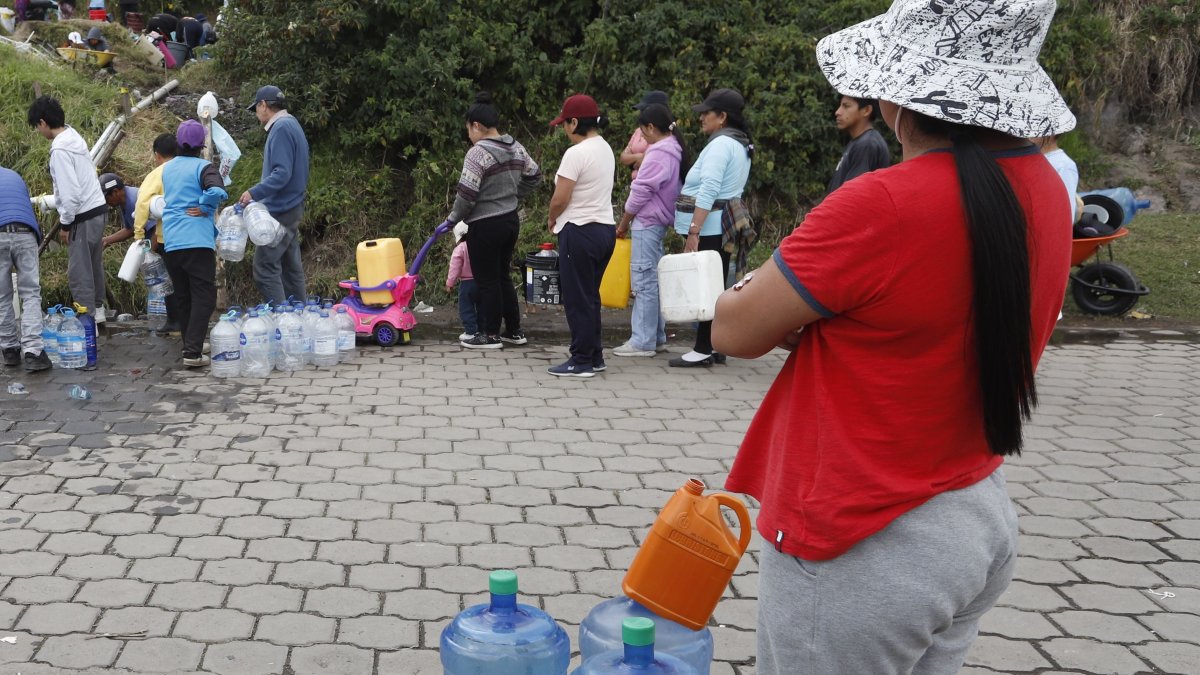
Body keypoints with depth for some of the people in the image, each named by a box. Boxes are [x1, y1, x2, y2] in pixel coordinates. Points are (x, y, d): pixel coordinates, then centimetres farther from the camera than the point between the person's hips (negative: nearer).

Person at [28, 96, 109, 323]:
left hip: (83, 216, -9)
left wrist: (65, 223, -11)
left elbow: (70, 191, -22)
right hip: (97, 209, 9)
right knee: (94, 265, 21)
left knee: (79, 272, -3)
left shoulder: (59, 149, -19)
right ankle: (97, 309, 33)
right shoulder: (74, 137, 7)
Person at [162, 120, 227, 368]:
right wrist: (204, 209, -8)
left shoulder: (167, 168, 15)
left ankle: (191, 345, 24)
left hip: (170, 242, 6)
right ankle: (193, 352, -12)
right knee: (204, 296, -4)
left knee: (183, 297, 15)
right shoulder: (203, 167, -6)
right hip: (197, 241, -6)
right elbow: (216, 192, -23)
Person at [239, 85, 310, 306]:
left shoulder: (281, 129, -14)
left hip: (279, 211, -10)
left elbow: (282, 173, -23)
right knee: (291, 269, 12)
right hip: (292, 208, 10)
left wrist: (254, 193, -25)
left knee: (265, 270, -9)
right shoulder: (293, 125, 17)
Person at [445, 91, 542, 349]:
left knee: (487, 280, 3)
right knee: (503, 276, 18)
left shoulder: (478, 153, -18)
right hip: (511, 220, 8)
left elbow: (466, 194, -20)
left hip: (485, 225, -8)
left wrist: (453, 219, -4)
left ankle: (490, 335, 11)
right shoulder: (516, 148, 5)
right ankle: (514, 331, 23)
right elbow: (534, 175, 19)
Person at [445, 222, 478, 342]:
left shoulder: (460, 249, -12)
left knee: (466, 308, 3)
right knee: (480, 307, 16)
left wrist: (450, 283, 0)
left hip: (467, 282, -5)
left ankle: (470, 331, -1)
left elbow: (454, 268, -10)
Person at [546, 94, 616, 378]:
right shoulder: (605, 149, 12)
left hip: (580, 230, -9)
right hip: (605, 227, 9)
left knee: (577, 298, -1)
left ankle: (582, 361, 3)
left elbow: (560, 199, -18)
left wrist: (552, 219, 2)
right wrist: (561, 218, 16)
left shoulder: (576, 153, -17)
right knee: (590, 296, 16)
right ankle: (594, 356, 21)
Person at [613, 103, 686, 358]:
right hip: (660, 222, 10)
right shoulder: (674, 150, 13)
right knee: (653, 280, 15)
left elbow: (641, 192, -15)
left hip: (647, 222, -10)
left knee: (644, 281, -6)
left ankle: (643, 341, -3)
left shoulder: (658, 153, -17)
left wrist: (623, 223, -5)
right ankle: (656, 336, 21)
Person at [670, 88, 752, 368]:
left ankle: (703, 350, -5)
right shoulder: (740, 145, 19)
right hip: (724, 227, 10)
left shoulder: (721, 144, -13)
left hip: (709, 229, -10)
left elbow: (708, 191, -21)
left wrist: (694, 231, -23)